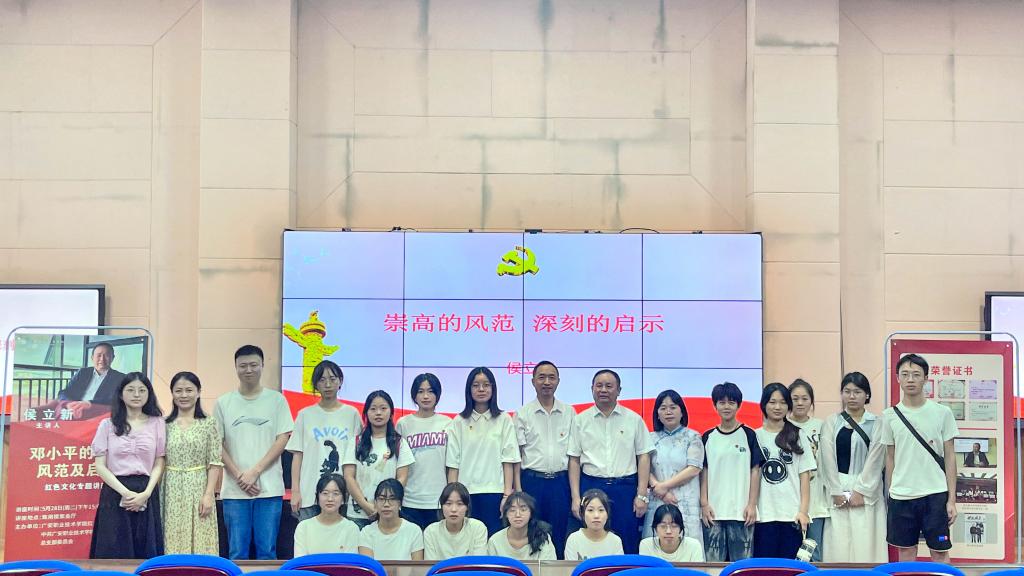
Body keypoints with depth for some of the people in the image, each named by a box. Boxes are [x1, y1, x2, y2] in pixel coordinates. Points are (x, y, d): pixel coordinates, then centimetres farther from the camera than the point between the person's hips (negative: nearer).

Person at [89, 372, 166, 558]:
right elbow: (100, 466, 0)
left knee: (146, 550, 0)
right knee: (113, 551, -3)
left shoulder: (157, 423, 7)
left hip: (146, 494, 1)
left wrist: (146, 493, -10)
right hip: (115, 492, -1)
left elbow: (159, 464, 6)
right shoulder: (108, 425, 5)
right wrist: (125, 492, -11)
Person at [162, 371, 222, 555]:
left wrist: (209, 494, -10)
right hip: (172, 492, 2)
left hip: (198, 489, -2)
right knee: (174, 543, 4)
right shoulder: (165, 425, 7)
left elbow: (215, 462, -2)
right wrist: (157, 494, 0)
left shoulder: (208, 424, 1)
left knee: (200, 543, -1)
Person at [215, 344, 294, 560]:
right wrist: (238, 475, -8)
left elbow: (282, 440, -1)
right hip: (234, 490, 1)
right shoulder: (223, 403, 7)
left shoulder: (276, 400, 5)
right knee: (237, 553, 3)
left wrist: (254, 472, -9)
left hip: (269, 488, -1)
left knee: (267, 551, 1)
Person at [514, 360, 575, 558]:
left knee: (559, 537, 5)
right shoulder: (523, 414, 3)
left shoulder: (569, 413, 8)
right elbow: (516, 453, 1)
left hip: (560, 481, 1)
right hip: (532, 481, -1)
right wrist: (518, 489, -7)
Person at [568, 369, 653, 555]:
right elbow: (574, 460, 5)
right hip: (591, 487, 0)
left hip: (625, 489, 0)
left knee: (627, 547, 0)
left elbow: (644, 457, 4)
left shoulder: (634, 420, 6)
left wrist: (642, 495, -3)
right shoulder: (581, 420, 6)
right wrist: (575, 497, -1)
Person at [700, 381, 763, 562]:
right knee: (713, 561, 2)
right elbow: (704, 472, 8)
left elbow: (755, 471, 1)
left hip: (741, 510, -2)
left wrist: (752, 505, -5)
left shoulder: (748, 435, 2)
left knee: (742, 559, -2)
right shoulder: (708, 437, 8)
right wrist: (704, 504, 0)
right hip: (714, 510, 2)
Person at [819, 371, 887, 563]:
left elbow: (875, 460, -3)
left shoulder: (876, 424, 4)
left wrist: (860, 491, -10)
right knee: (838, 544, -3)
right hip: (838, 489, 1)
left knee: (866, 544, -5)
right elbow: (828, 460, 2)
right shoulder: (831, 423, 9)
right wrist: (837, 493, -7)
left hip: (867, 492, -1)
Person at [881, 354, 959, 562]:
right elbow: (890, 458, 10)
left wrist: (952, 499, -2)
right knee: (905, 551, 9)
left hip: (935, 494, -2)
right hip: (901, 496, 2)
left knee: (940, 552, 3)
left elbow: (949, 457, 2)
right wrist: (890, 494, 7)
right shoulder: (890, 415, 3)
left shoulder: (942, 412, -1)